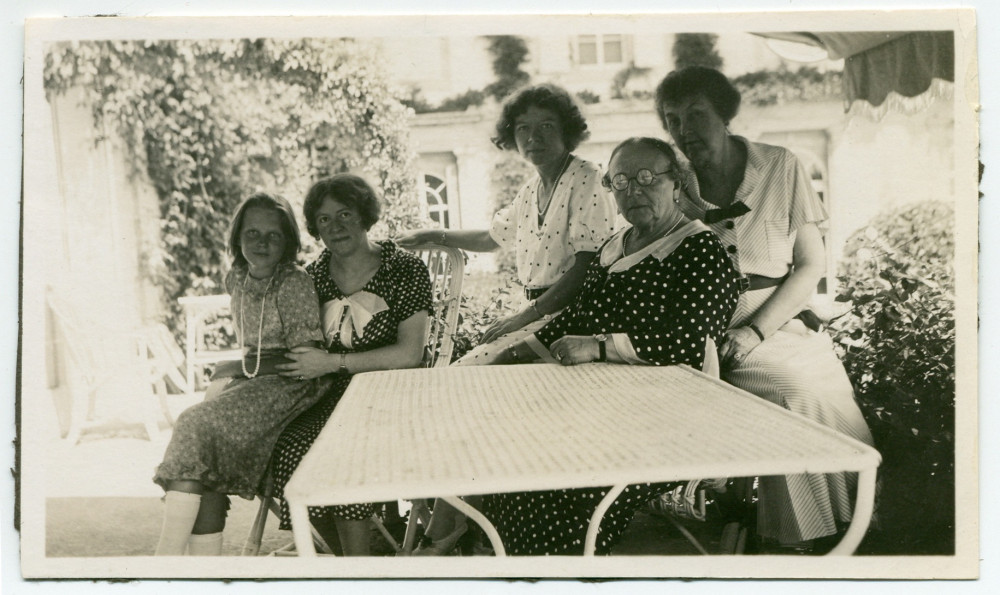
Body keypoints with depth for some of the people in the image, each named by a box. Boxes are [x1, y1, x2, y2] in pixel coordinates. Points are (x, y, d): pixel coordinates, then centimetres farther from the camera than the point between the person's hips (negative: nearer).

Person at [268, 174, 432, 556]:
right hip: (332, 395, 4)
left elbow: (410, 353, -10)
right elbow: (305, 347, 20)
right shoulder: (315, 276, 11)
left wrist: (333, 362, -14)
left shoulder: (405, 270, -2)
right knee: (288, 450, -25)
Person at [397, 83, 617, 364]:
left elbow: (589, 264, -19)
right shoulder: (530, 189, 16)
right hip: (535, 312, 8)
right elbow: (492, 237, 34)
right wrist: (432, 235, 33)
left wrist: (524, 316, -19)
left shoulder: (586, 179, -10)